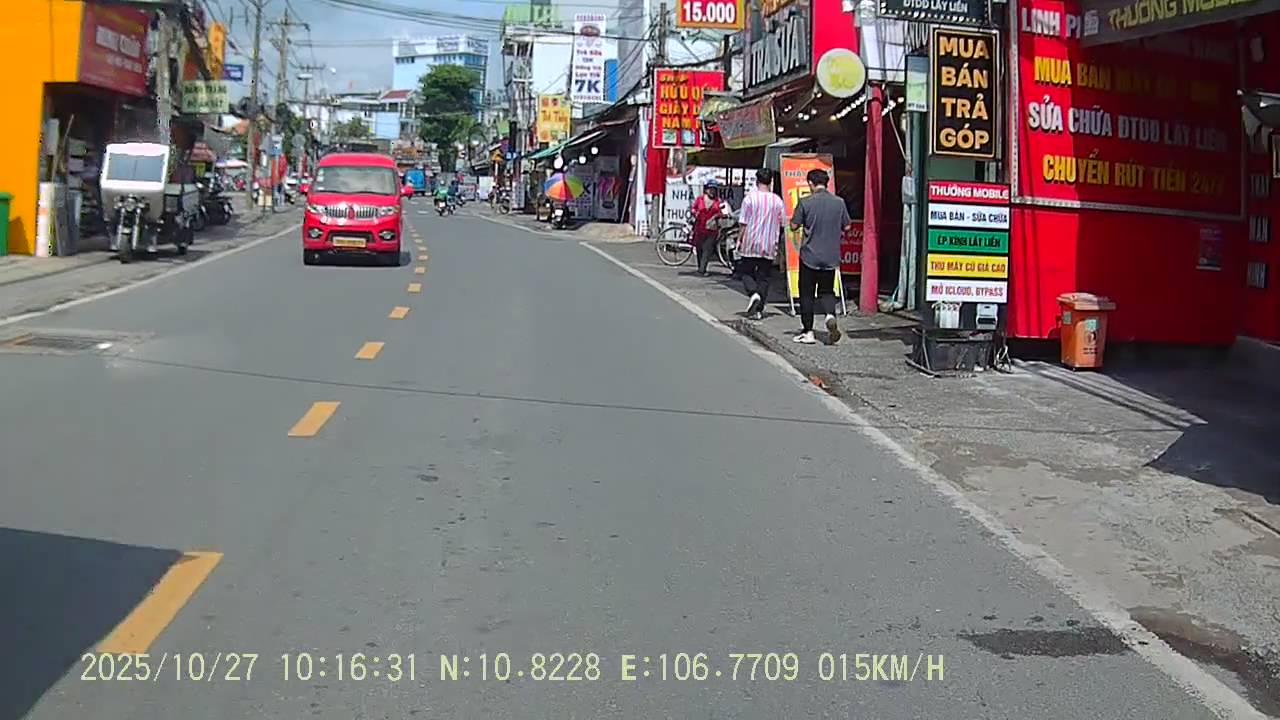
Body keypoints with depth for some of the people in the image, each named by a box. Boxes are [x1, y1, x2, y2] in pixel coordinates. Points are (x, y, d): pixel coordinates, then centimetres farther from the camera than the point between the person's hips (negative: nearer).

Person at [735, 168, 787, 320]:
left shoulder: (750, 198, -8)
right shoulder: (777, 200, 0)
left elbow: (743, 223, -7)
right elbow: (782, 225, 7)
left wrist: (739, 240, 4)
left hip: (750, 244, -2)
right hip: (769, 245, 2)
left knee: (745, 271, 12)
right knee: (764, 277, 8)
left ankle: (754, 293, -15)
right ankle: (758, 310, 5)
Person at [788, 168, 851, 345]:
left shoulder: (805, 202, -11)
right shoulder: (839, 202, -2)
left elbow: (794, 226, -6)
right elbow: (846, 226, 5)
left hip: (810, 256, -3)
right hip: (831, 257, 3)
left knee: (806, 294, 8)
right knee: (827, 291, 15)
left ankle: (807, 332, 9)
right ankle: (830, 315, -14)